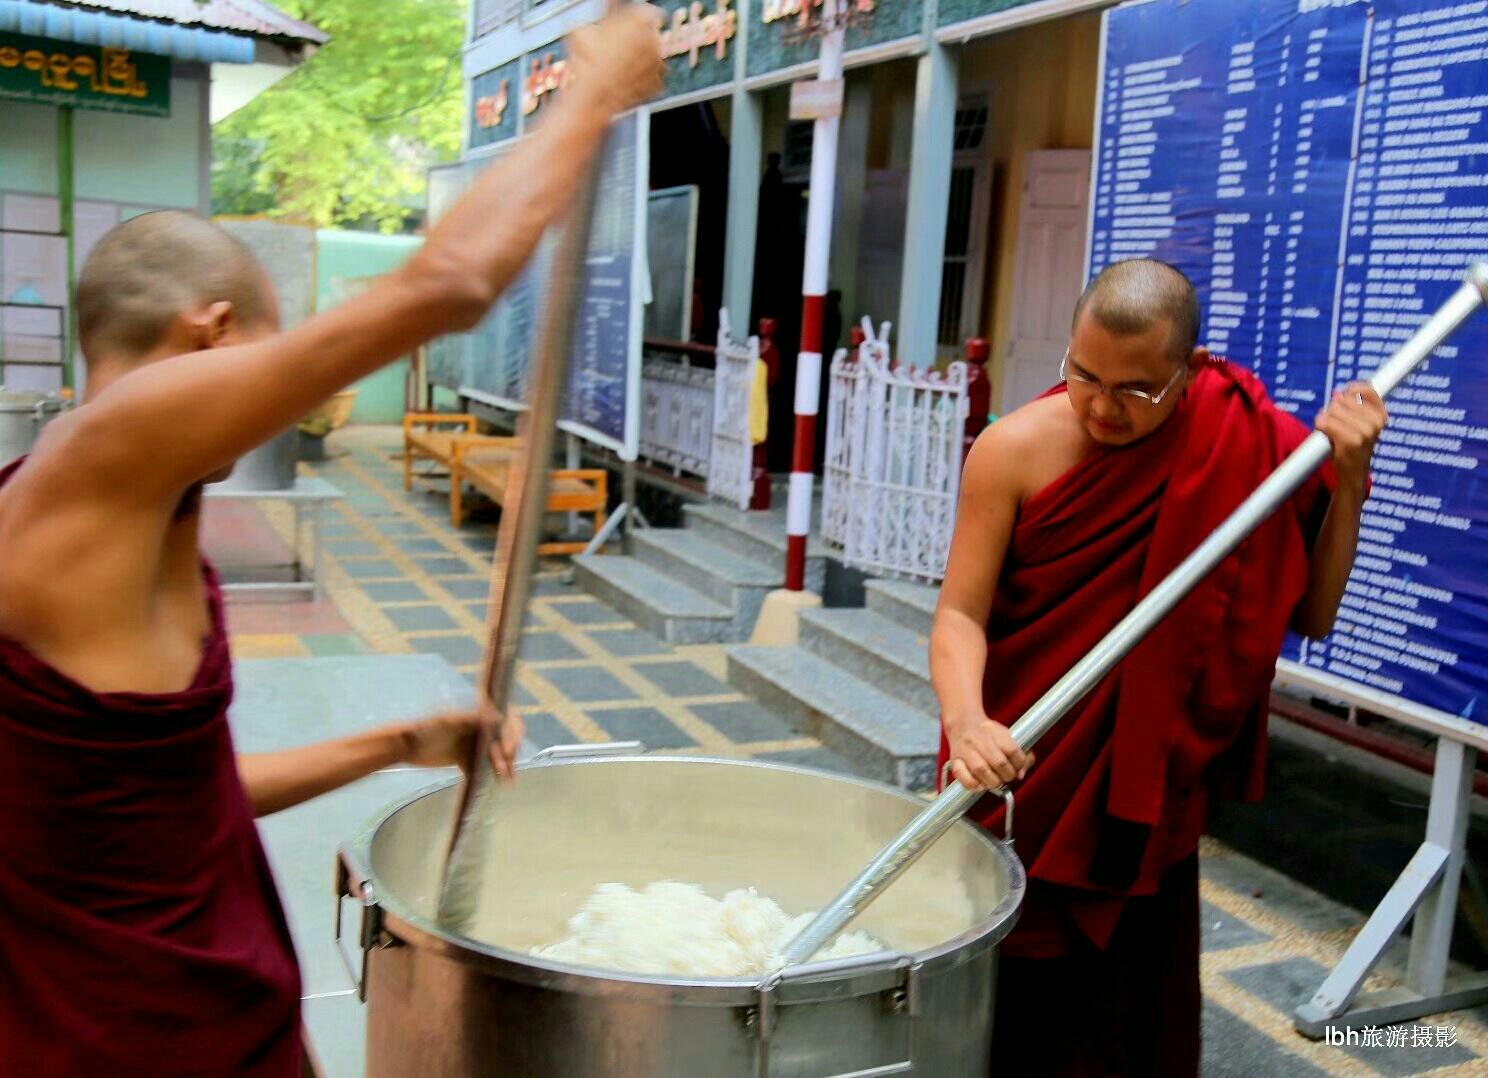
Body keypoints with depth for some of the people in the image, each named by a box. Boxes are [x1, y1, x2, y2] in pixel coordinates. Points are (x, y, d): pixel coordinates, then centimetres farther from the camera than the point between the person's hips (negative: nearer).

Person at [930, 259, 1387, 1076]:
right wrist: (965, 719, -33)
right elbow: (962, 613, -15)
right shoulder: (1016, 449, -15)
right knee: (994, 993, 9)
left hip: (1144, 784, 1)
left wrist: (1347, 484, -16)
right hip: (1015, 772, -1)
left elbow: (1309, 615, -5)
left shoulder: (1246, 450, -10)